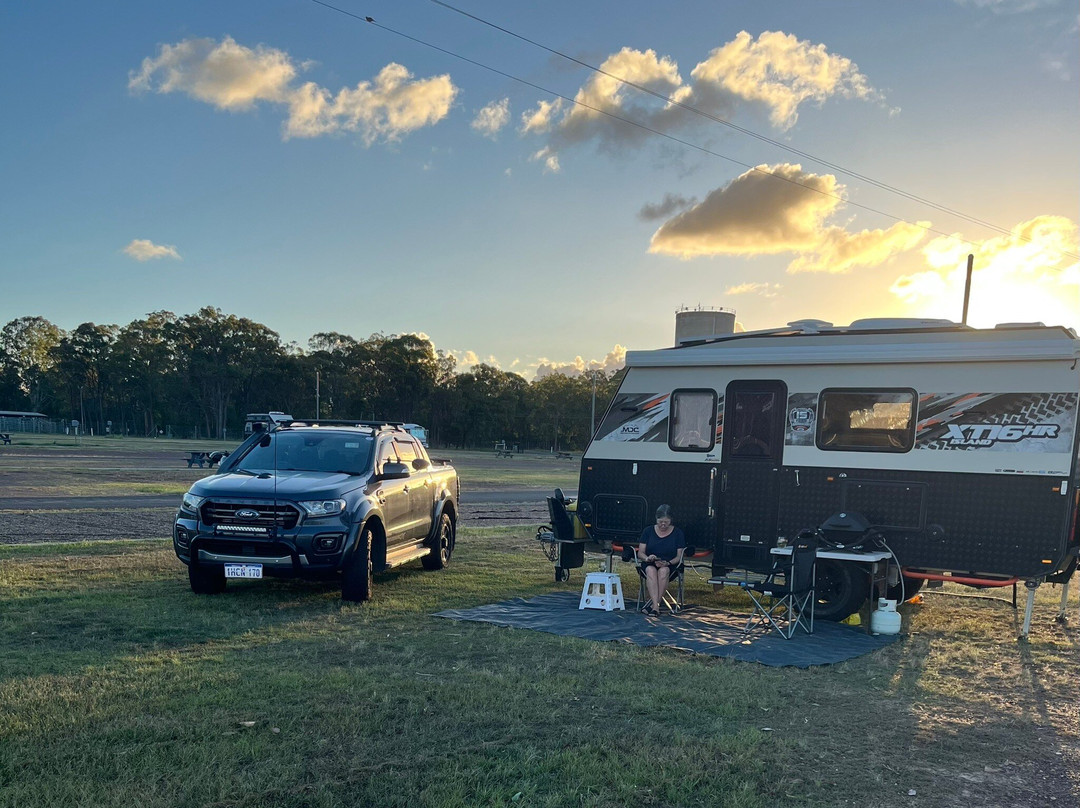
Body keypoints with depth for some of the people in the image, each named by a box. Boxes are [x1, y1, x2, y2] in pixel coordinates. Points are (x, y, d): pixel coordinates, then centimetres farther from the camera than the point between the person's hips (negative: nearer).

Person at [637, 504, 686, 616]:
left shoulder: (677, 533, 6)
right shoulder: (648, 531, 8)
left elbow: (679, 556, 2)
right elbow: (640, 553, 5)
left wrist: (668, 563, -18)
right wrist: (647, 558, -19)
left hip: (670, 566, -1)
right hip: (649, 565, 1)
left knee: (663, 571, -37)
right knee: (651, 571, -36)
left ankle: (653, 602, -36)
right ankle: (656, 606, -44)